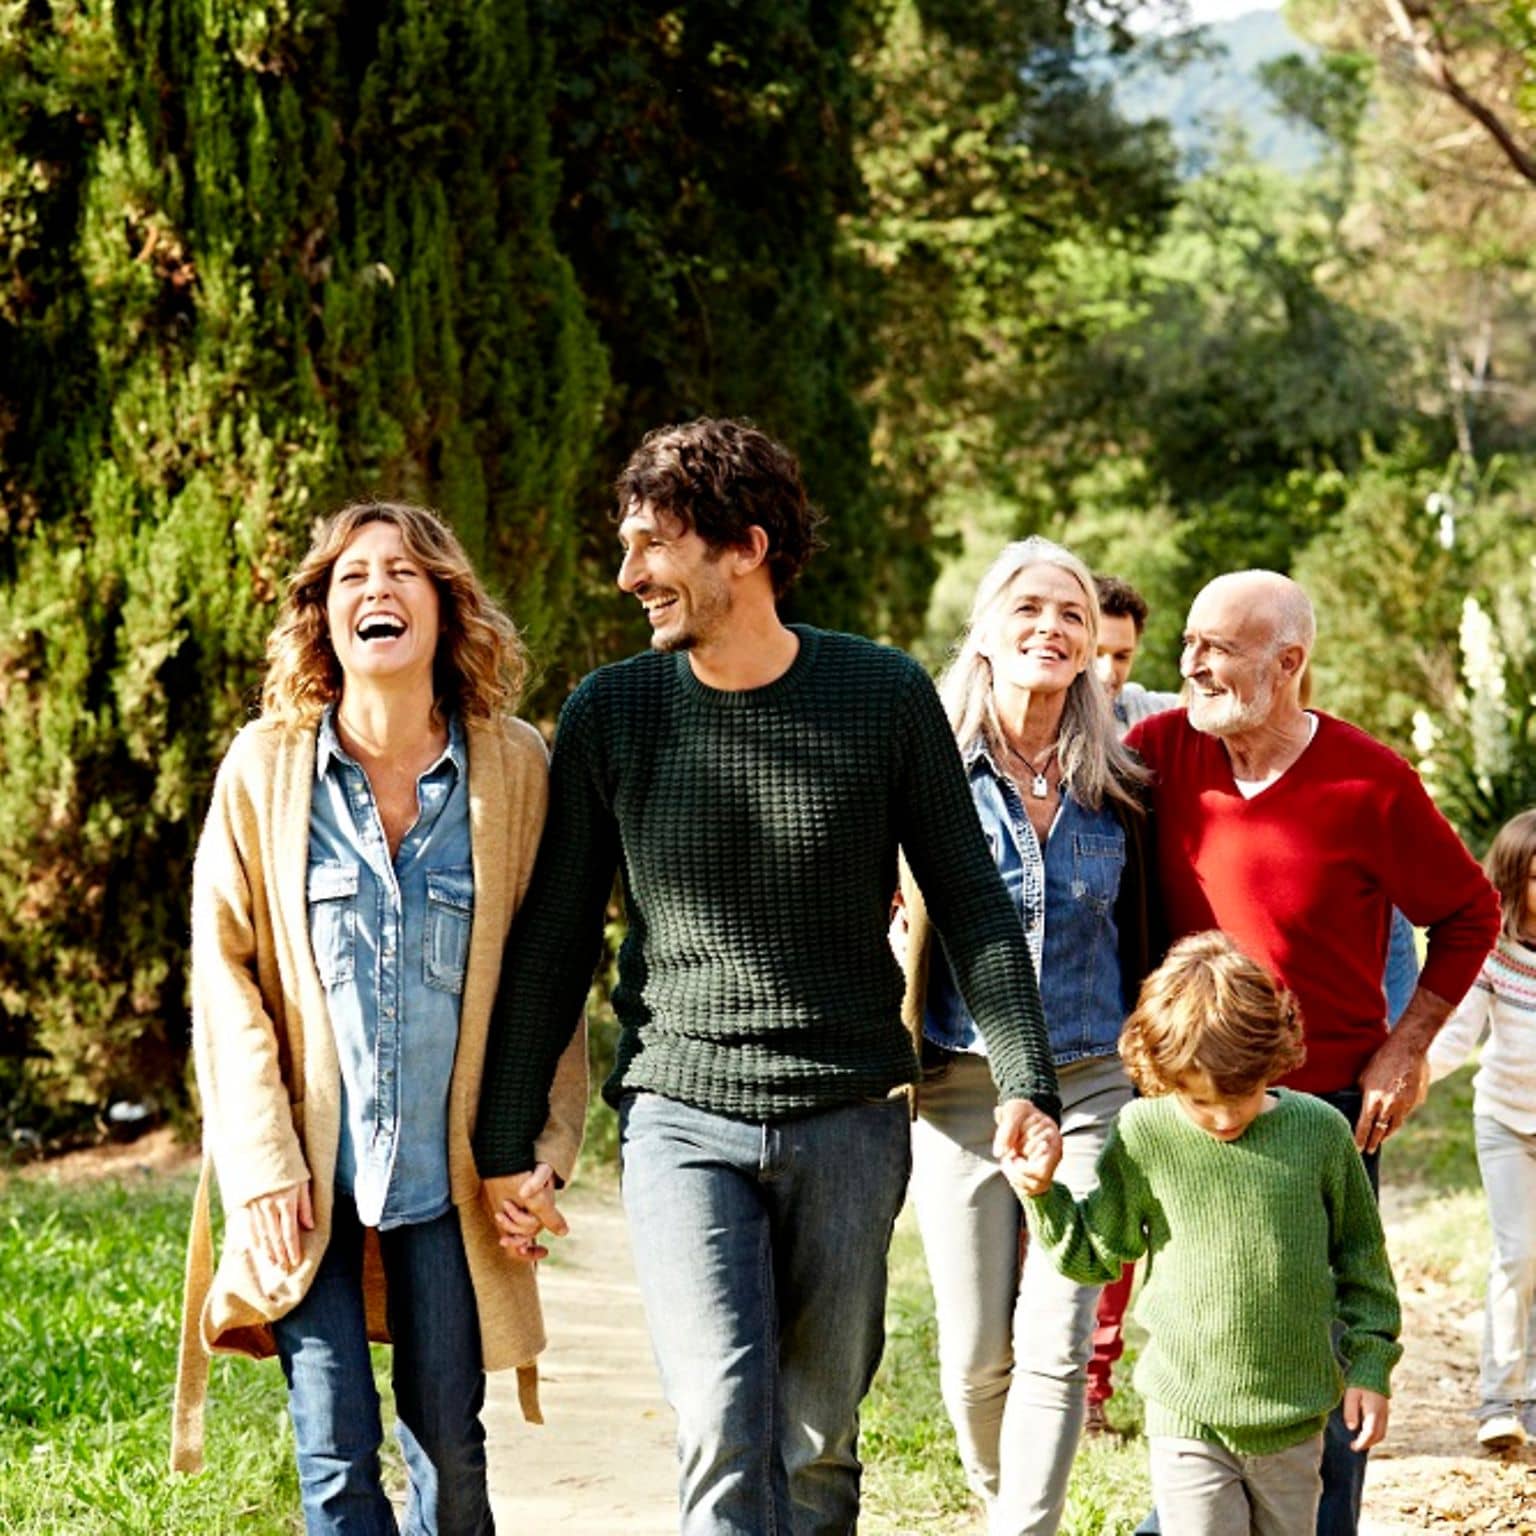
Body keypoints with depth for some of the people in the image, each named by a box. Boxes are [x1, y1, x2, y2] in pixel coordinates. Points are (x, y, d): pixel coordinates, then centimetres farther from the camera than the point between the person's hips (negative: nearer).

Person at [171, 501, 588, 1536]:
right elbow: (224, 968, -1)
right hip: (306, 1176, -1)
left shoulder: (515, 766, -2)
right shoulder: (266, 768, -3)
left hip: (448, 1175, 1)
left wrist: (546, 1144, -2)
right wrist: (262, 1160, -7)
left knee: (450, 1449, 7)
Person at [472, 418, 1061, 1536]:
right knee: (725, 1434, -13)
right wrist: (508, 1141, 6)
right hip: (682, 1119, 0)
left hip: (849, 1120, 1)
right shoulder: (610, 716, 0)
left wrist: (1025, 1082, -6)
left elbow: (972, 905, 4)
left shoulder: (886, 698, -1)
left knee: (818, 1446, 8)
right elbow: (552, 943, 6)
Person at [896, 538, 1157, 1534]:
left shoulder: (1116, 789, 4)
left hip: (1089, 1086, 1)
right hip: (962, 1085, -1)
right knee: (976, 1355, 5)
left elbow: (1140, 939, 13)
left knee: (1056, 1342, -9)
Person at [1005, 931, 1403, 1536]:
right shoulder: (1144, 1136, -6)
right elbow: (1098, 1251, 8)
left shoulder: (1319, 1131, -4)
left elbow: (1361, 1258, 7)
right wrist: (1041, 1196, -7)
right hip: (1187, 1415, -1)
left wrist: (1369, 1366, 5)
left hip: (1296, 1415, 2)